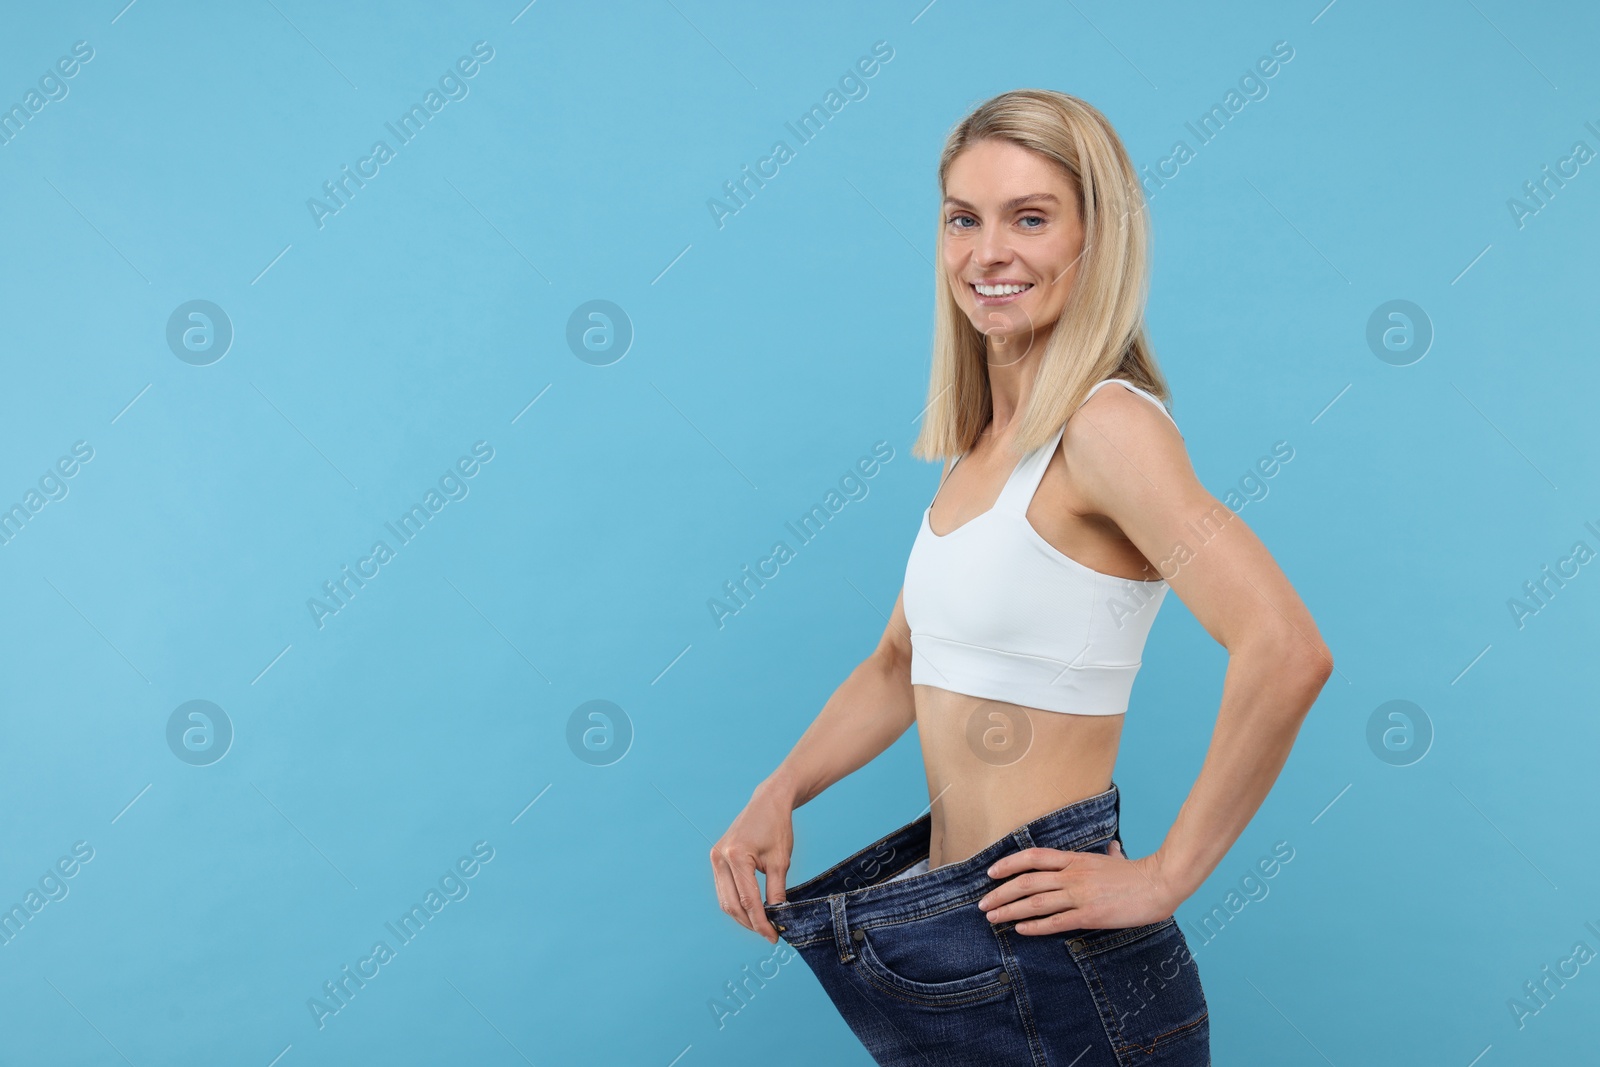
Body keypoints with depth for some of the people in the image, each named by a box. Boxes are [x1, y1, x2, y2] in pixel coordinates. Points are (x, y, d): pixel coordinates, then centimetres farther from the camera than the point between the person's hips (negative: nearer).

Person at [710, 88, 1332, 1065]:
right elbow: (901, 664, 14)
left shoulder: (1107, 425, -18)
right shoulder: (982, 443, 8)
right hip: (947, 932, 8)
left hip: (1049, 958, -8)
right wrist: (777, 796, 0)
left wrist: (1165, 875, -22)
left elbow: (1288, 653, -30)